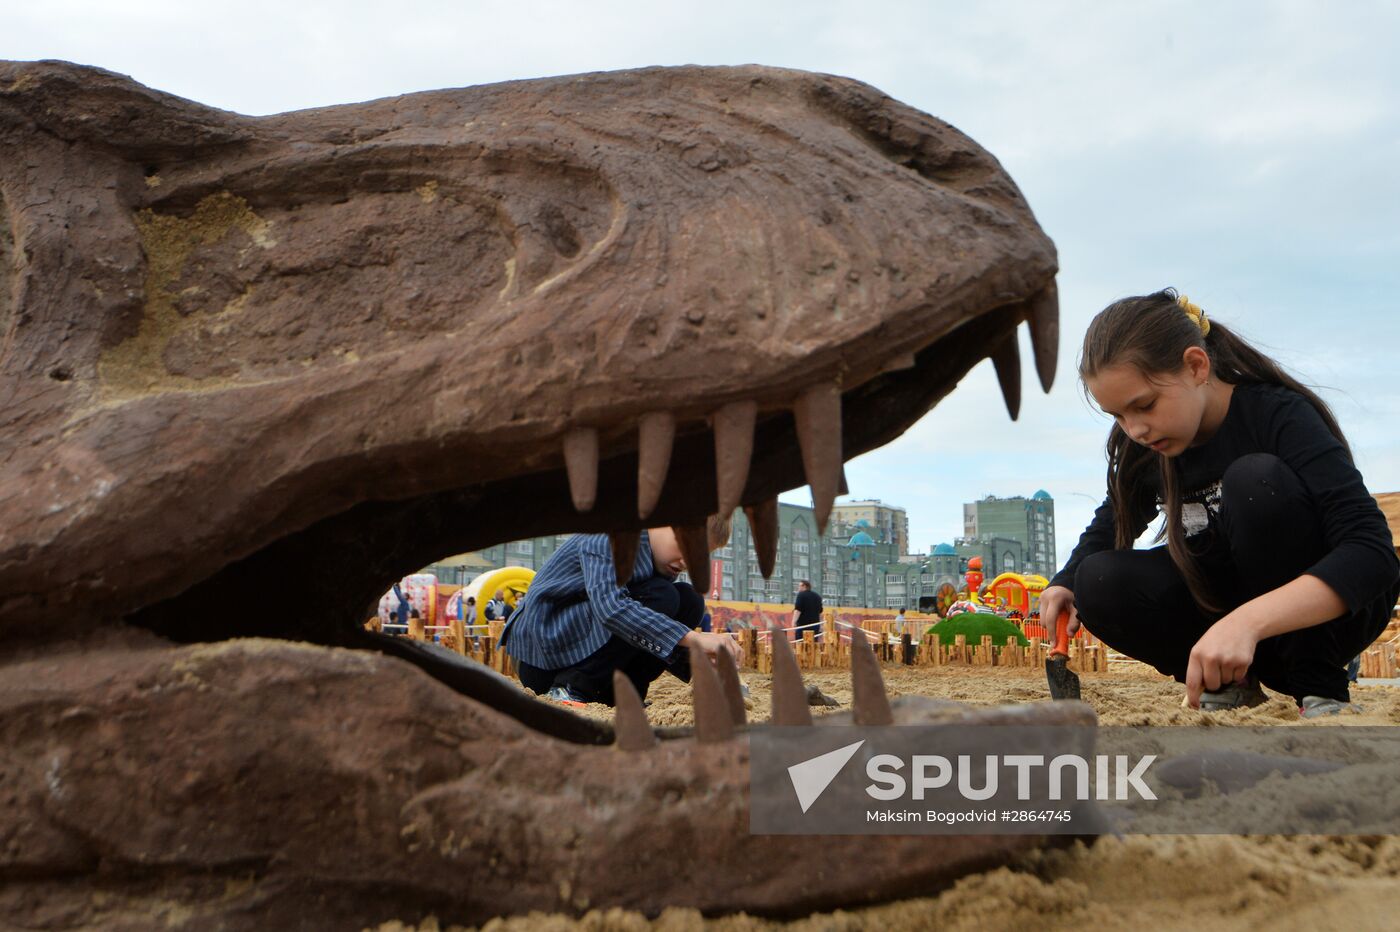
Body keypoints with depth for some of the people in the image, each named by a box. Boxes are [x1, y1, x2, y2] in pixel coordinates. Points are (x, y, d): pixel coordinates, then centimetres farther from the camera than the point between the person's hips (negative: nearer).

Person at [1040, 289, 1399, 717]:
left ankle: (1319, 684, -17)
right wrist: (1066, 583, -14)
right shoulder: (1145, 449, -6)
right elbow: (1106, 531, 10)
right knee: (1101, 582, -23)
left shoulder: (1279, 414, -22)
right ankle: (1231, 683, -2)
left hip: (1328, 611, -4)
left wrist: (1248, 620, -48)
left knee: (1256, 481, -31)